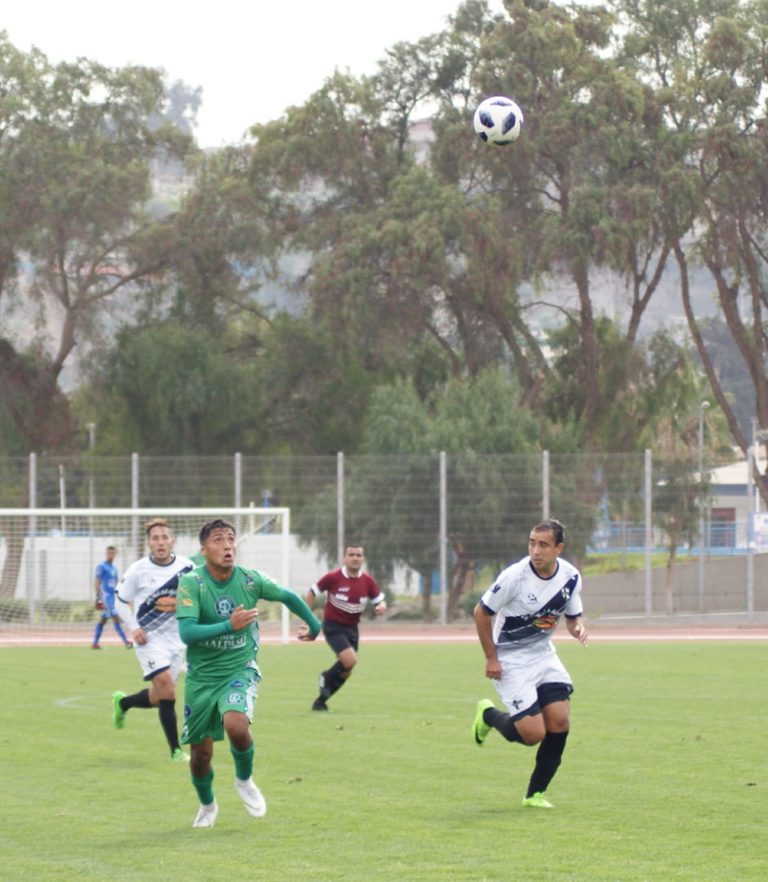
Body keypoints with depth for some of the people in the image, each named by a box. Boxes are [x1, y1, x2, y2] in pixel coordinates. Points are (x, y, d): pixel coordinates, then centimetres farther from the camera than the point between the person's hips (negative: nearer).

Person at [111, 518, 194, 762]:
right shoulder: (138, 570, -7)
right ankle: (176, 751, -12)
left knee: (158, 697, 12)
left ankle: (122, 703, 44)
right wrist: (134, 628, -10)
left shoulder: (186, 567, -2)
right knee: (167, 689, -20)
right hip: (149, 639, -4)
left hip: (176, 639, 4)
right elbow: (121, 602, 4)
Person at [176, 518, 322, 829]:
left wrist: (314, 625, 25)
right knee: (201, 753, 6)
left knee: (236, 725, -29)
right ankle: (207, 806, 38)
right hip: (201, 677, 0)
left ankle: (244, 780, 2)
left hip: (239, 670, 0)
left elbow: (288, 597, 12)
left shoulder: (250, 580, -8)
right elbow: (186, 633, -25)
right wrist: (229, 625, -35)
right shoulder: (191, 583, -15)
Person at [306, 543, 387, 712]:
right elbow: (313, 593, -3)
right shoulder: (333, 577, -14)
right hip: (333, 626, -5)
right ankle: (327, 678, 7)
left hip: (352, 628, 5)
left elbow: (380, 601, 5)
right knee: (350, 660, -23)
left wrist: (381, 608, -20)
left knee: (346, 672, 8)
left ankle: (320, 701, 26)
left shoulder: (367, 581, -3)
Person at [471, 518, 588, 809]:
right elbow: (482, 612, -11)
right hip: (510, 660, -5)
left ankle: (536, 793, 8)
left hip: (543, 654, 5)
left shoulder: (570, 576, -6)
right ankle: (488, 715, 21)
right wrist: (491, 658, -11)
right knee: (533, 734, -12)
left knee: (559, 722, -9)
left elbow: (572, 616, 9)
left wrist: (578, 628, -15)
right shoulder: (515, 575, -22)